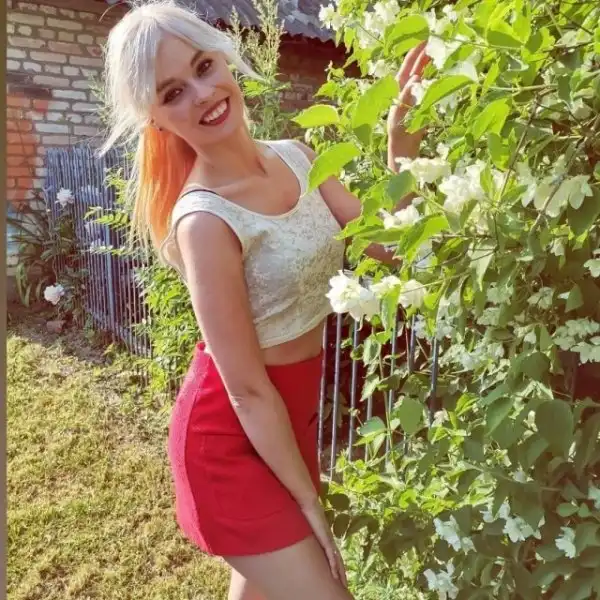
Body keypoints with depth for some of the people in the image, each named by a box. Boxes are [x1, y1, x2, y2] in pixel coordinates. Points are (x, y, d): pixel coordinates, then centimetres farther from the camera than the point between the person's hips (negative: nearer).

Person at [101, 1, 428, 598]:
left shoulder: (295, 157, -5)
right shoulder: (205, 221, -26)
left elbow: (383, 242, 0)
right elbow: (247, 391, -23)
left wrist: (401, 135, -11)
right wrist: (312, 506, -13)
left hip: (289, 416, 7)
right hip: (231, 436, -7)